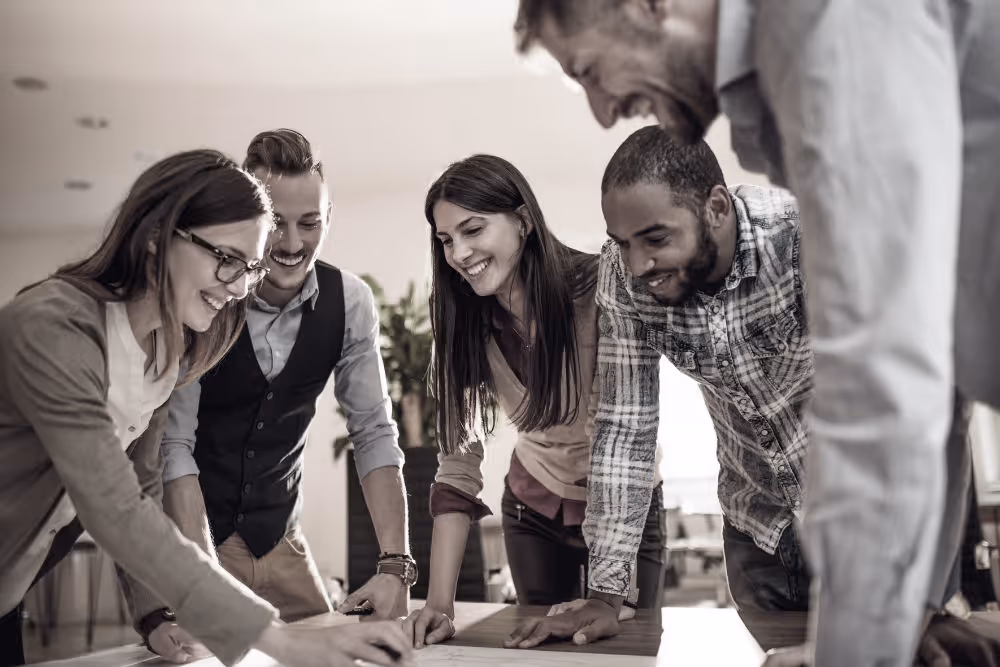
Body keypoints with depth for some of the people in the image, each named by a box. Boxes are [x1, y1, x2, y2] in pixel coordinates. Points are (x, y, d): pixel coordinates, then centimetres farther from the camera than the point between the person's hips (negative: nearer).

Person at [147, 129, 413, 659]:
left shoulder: (350, 302, -10)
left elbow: (373, 434, -8)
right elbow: (173, 445, -25)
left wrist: (395, 566, -17)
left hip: (279, 539, 4)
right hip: (184, 533, -3)